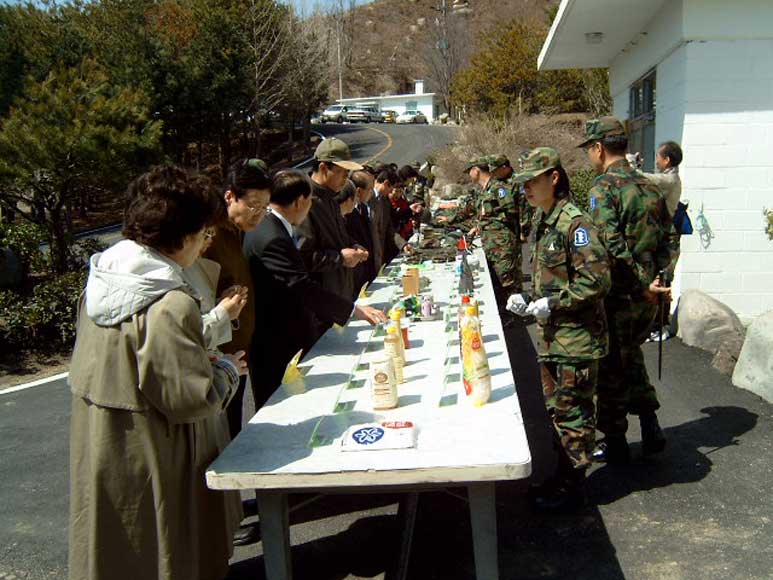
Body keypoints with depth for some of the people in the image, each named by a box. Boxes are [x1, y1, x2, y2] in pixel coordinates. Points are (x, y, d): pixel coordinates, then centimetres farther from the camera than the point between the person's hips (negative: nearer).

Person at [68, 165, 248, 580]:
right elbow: (191, 398, -26)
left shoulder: (102, 279, -1)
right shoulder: (170, 306, -27)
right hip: (150, 464, -8)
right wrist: (226, 370, -6)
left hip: (98, 449, 8)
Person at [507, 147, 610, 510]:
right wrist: (527, 301, 7)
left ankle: (573, 486, 14)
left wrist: (553, 304, -20)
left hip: (575, 337, -9)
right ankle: (564, 473, 32)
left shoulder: (574, 223, -17)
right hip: (550, 337, 10)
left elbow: (598, 279, -23)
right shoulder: (542, 222, 12)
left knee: (572, 411, 1)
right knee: (556, 408, 18)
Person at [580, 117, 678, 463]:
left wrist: (642, 286, -18)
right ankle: (650, 427, 25)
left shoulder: (603, 188, -15)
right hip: (649, 297, 7)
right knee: (630, 356, 24)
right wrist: (657, 281, 7)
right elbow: (670, 240, 11)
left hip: (618, 296, -7)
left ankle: (614, 444, 18)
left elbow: (613, 247, -24)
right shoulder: (649, 187, 9)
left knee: (610, 370, 7)